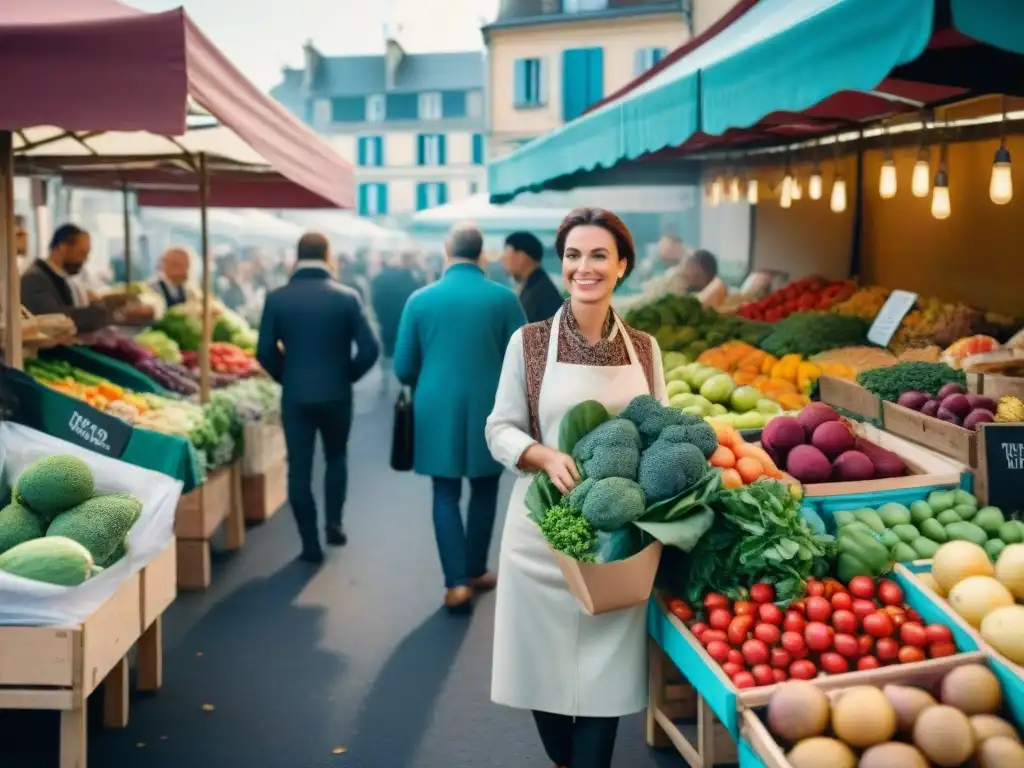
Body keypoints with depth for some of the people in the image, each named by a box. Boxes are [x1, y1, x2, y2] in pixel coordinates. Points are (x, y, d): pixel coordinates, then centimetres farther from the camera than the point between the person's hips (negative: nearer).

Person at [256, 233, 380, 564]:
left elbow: (264, 352, -6)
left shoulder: (277, 298, -5)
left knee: (299, 468, 7)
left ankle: (310, 544, 9)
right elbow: (369, 349, -9)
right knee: (336, 457, 24)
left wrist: (286, 377, 12)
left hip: (295, 396, 0)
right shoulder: (347, 297, -6)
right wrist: (348, 376, 8)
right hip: (336, 394, 1)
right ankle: (334, 522, 15)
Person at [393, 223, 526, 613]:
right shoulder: (504, 298, -6)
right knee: (484, 491, 16)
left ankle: (457, 582, -1)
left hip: (437, 410, 0)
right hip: (488, 409, 0)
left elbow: (403, 367, 1)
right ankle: (475, 572, 27)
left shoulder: (420, 299, -3)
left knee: (445, 495, 8)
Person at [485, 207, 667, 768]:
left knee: (605, 663, 4)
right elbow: (501, 431, -2)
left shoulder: (644, 348, 5)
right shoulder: (529, 342, -3)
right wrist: (546, 456, -22)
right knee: (544, 658, 10)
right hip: (545, 525, -1)